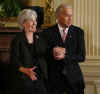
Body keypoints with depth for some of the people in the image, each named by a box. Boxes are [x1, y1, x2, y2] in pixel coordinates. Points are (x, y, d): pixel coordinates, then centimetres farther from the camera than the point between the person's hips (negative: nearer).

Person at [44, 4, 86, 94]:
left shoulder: (78, 32, 1)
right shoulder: (48, 32, -1)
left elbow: (81, 57, -4)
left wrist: (65, 55, -16)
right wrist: (52, 53, -21)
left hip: (74, 76, 1)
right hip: (54, 77, -1)